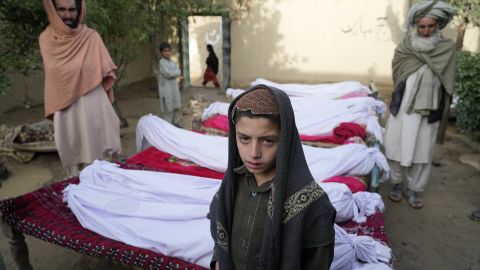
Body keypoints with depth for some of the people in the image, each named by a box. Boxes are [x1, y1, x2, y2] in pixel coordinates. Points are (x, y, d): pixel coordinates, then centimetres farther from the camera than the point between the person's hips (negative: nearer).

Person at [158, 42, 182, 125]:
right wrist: (176, 72, -7)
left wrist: (173, 73, -14)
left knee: (177, 106, 12)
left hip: (174, 86, 8)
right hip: (166, 88, -8)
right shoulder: (162, 62, -11)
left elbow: (179, 72, 3)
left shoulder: (172, 62, 12)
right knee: (168, 108, -3)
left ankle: (175, 123, 25)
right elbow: (168, 73, -21)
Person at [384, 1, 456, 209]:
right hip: (403, 106, 0)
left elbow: (446, 83, 0)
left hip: (428, 108, 0)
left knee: (422, 150, 6)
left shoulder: (447, 49, 2)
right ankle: (398, 183, 21)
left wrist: (438, 109, -5)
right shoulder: (405, 47, 3)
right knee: (397, 146, 4)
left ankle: (414, 189, 19)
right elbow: (398, 76, -3)